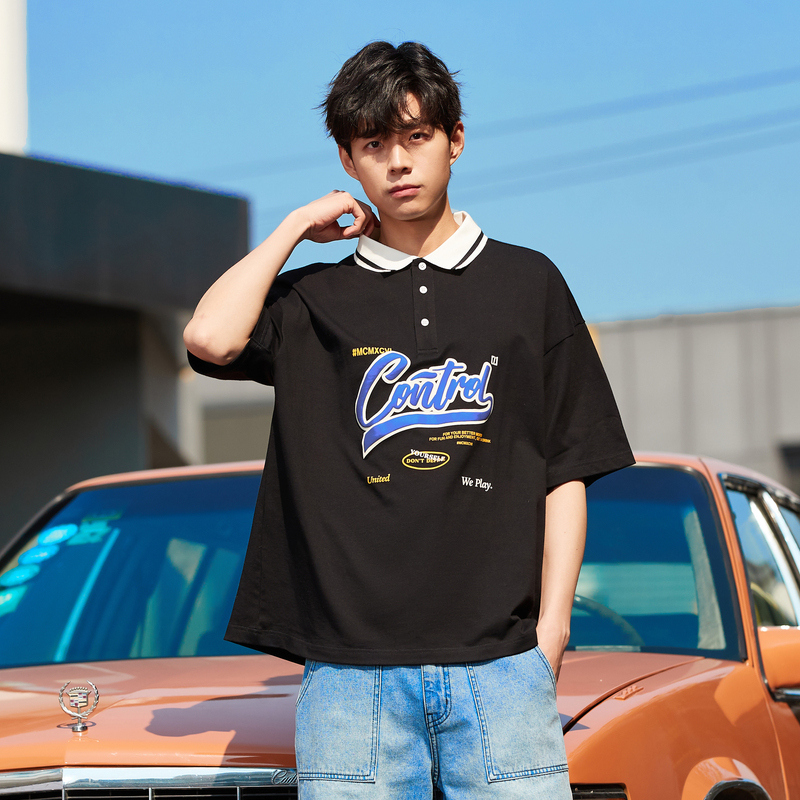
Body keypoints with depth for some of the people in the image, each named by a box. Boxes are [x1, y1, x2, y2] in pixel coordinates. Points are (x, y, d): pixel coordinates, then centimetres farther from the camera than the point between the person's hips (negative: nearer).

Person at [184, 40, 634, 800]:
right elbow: (211, 338, -8)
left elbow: (567, 472, 11)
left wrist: (550, 628, 1)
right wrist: (297, 225, 6)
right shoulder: (314, 299, 14)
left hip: (499, 658, 0)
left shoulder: (527, 283, 14)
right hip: (349, 665, 0)